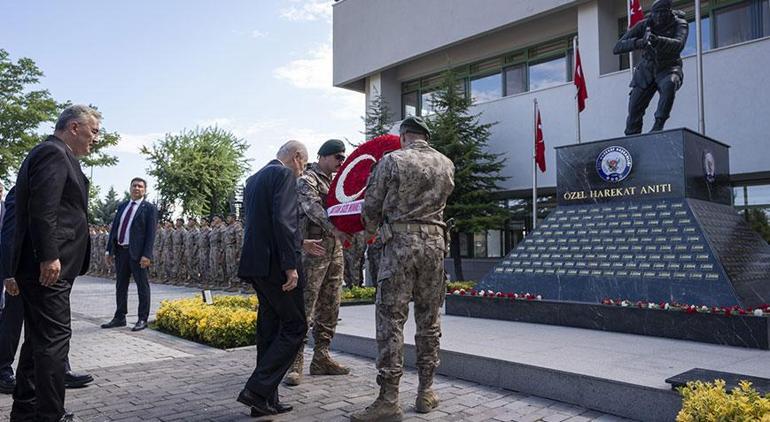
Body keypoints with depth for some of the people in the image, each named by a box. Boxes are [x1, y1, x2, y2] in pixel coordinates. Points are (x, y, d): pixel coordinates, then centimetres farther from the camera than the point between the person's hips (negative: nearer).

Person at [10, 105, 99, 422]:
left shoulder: (52, 154, 21)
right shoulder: (53, 153, -10)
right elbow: (42, 209, -21)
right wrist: (49, 257, -23)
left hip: (41, 265, 11)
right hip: (48, 266, -11)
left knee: (38, 338, 16)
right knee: (53, 338, -7)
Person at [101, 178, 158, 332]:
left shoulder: (149, 208, -3)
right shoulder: (122, 206, 15)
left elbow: (151, 233, -10)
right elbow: (114, 228, 15)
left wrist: (146, 255, -18)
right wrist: (109, 250, 9)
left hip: (137, 253, -6)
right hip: (120, 251, 6)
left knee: (142, 286, 2)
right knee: (121, 286, 13)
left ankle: (142, 319, 9)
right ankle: (119, 318, 23)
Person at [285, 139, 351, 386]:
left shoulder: (335, 181, 21)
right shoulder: (307, 179, -5)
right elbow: (312, 206, -23)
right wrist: (333, 228, -38)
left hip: (335, 249, 8)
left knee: (330, 308, 10)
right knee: (304, 308, -8)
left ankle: (321, 358, 19)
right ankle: (295, 363, -3)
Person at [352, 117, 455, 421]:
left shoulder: (392, 161, -2)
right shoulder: (446, 164, 10)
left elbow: (371, 206, 2)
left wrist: (371, 228, 22)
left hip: (400, 242, -4)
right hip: (434, 242, 4)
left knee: (391, 319, -2)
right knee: (428, 319, 12)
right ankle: (426, 391, 20)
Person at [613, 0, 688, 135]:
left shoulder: (679, 24, -15)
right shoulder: (644, 25, -11)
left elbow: (678, 45, -36)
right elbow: (617, 48, -20)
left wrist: (657, 40, -53)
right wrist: (638, 42, -38)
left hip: (668, 68, -2)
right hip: (647, 69, 2)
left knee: (669, 85, -37)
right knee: (634, 110, -4)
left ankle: (659, 124, -29)